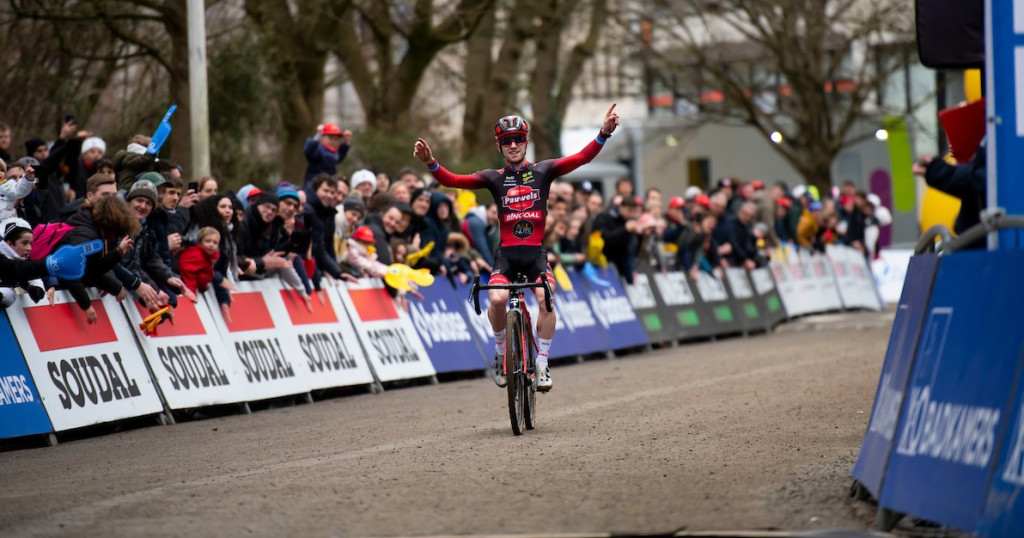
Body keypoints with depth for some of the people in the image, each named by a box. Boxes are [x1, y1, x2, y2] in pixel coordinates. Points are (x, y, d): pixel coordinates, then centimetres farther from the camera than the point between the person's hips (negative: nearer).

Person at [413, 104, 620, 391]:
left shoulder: (543, 171, 6)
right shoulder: (494, 178, 6)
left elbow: (581, 158, -7)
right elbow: (453, 181, -5)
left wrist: (604, 133, -22)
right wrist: (430, 163, -22)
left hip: (536, 251, 0)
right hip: (507, 252, 0)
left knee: (546, 298, -25)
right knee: (497, 298, -25)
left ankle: (542, 363, -10)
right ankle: (501, 352, 2)